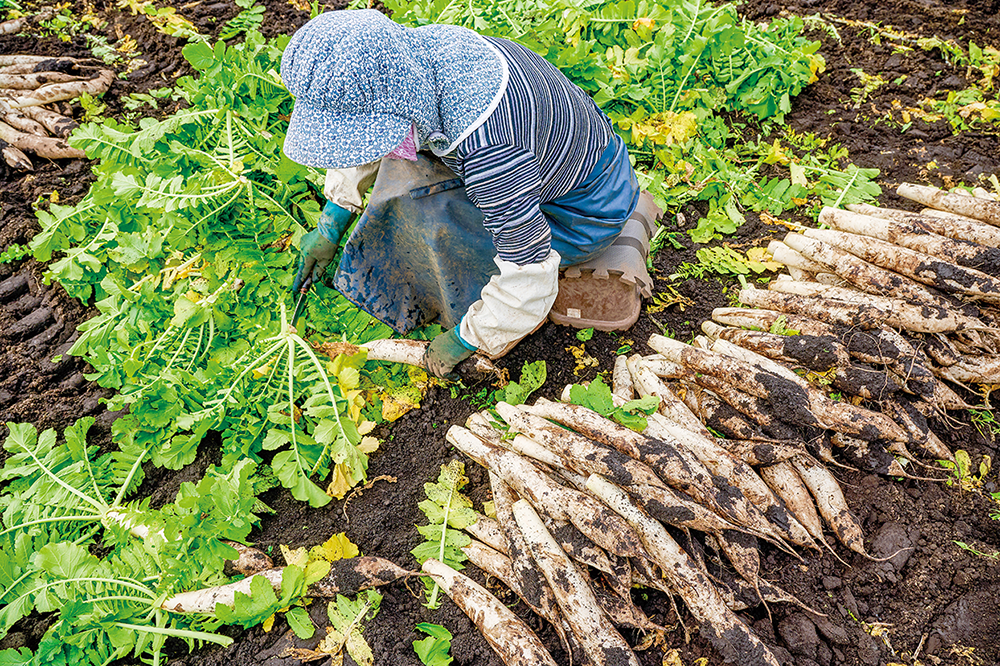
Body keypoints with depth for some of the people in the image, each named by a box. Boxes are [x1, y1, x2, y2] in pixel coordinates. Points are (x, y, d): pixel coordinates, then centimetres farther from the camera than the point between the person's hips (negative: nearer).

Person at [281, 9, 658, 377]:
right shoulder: (411, 50, -15)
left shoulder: (485, 147, -41)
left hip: (589, 211, -7)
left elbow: (527, 272, -32)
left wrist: (464, 339, -17)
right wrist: (329, 227, 10)